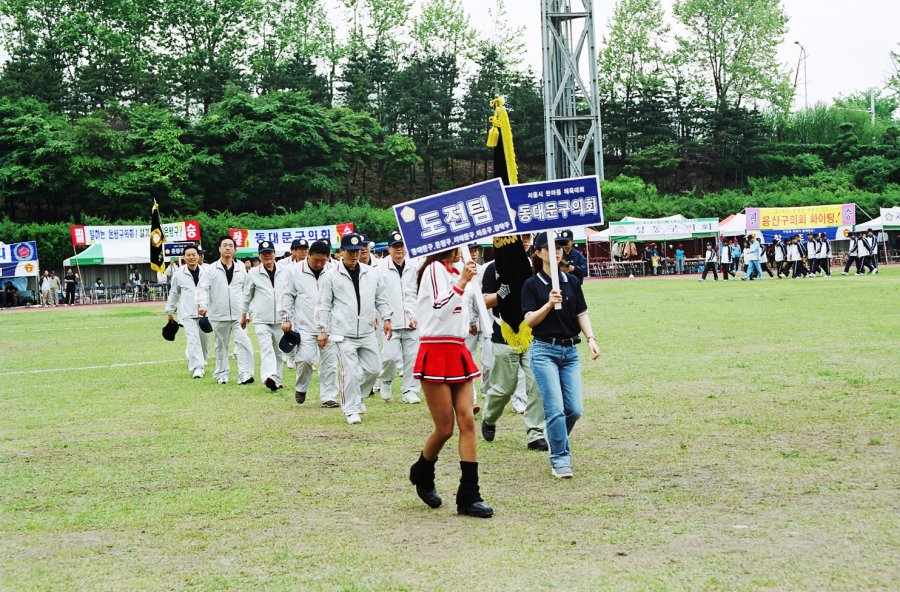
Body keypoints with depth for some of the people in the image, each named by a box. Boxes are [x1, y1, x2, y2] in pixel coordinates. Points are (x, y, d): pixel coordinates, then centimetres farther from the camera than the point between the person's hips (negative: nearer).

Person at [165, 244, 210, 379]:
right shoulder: (179, 274, 2)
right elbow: (174, 293, 12)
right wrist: (170, 312, 15)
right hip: (188, 313, -2)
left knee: (204, 339, 10)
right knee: (192, 339, -13)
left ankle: (202, 363, 32)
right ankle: (197, 367, -16)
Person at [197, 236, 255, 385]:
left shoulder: (241, 269, 8)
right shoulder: (211, 270, 0)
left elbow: (247, 291, 14)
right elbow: (203, 288, -7)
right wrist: (202, 305, -23)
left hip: (238, 315, 1)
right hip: (219, 315, -1)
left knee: (244, 342, -13)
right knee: (221, 345, 10)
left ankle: (245, 374, -13)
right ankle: (222, 374, 21)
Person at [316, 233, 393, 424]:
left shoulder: (371, 274, 8)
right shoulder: (332, 277, -1)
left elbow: (380, 298, 17)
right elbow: (324, 305, 3)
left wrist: (386, 318, 7)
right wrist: (323, 330, -1)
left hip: (367, 332, 4)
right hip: (344, 334, -4)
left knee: (373, 368, 7)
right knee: (350, 372, -8)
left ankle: (356, 396, 31)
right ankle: (351, 410, 4)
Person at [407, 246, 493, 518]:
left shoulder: (453, 271, 17)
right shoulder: (434, 269, -9)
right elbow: (439, 308, -22)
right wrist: (462, 282, -22)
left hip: (457, 352, 8)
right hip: (436, 354, -8)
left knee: (467, 420, -3)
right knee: (444, 428, -3)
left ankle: (469, 496, -3)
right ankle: (422, 474, 26)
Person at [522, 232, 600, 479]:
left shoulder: (571, 282, 9)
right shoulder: (532, 285, -3)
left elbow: (581, 314, 11)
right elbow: (529, 320, -9)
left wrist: (591, 338, -4)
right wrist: (549, 304, -25)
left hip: (570, 350, 4)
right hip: (544, 350, -4)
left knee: (574, 409, 1)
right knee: (555, 409, -10)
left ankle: (556, 439, 29)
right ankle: (560, 459, 1)